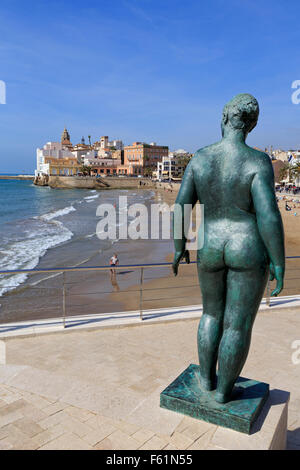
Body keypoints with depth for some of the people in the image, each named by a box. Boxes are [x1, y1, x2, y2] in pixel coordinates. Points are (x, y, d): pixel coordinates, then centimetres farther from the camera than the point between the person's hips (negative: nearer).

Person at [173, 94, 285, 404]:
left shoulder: (199, 159, -4)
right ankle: (224, 390, 28)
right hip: (247, 251, -3)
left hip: (210, 250, 3)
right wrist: (278, 263, -11)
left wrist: (179, 247, 9)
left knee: (212, 313, 25)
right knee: (238, 325, 12)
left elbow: (180, 208, -4)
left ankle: (206, 378, 35)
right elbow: (268, 216, -21)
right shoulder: (257, 161, -15)